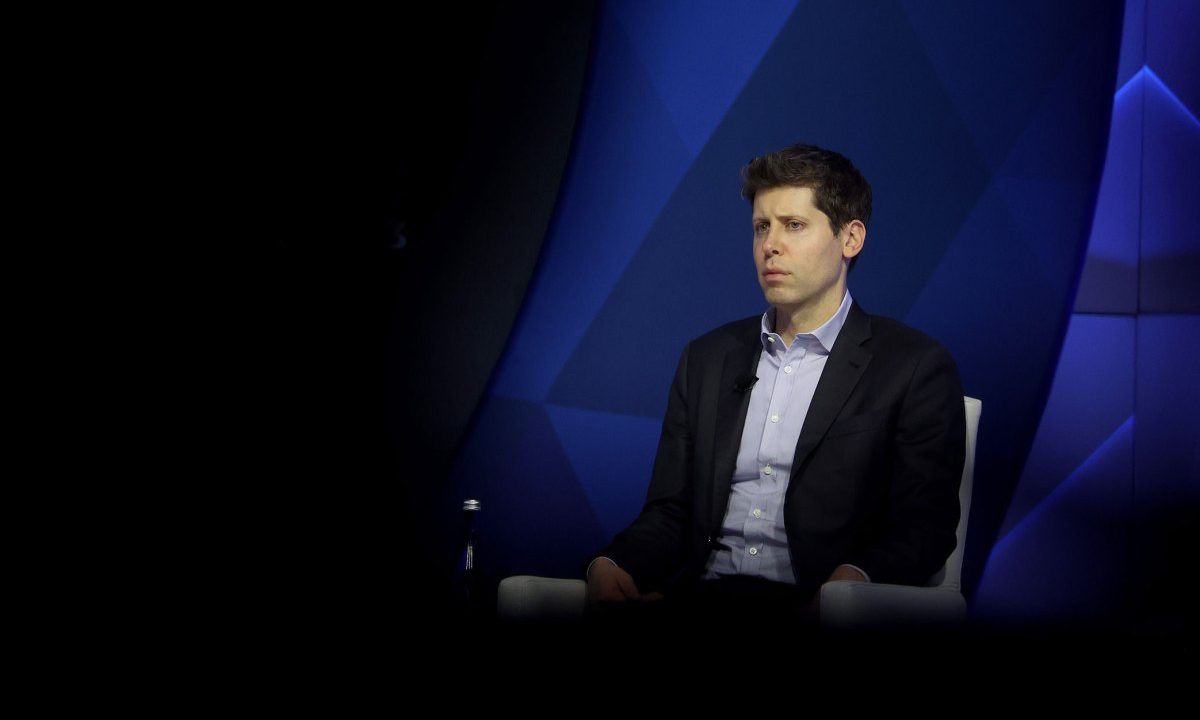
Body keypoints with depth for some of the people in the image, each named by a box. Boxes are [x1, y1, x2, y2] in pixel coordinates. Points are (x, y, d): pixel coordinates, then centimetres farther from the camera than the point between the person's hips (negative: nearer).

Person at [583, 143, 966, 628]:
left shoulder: (914, 368, 6)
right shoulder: (706, 358, 21)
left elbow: (924, 527, -1)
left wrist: (855, 579, -22)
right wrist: (610, 565, -4)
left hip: (810, 607, -3)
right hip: (699, 597, 4)